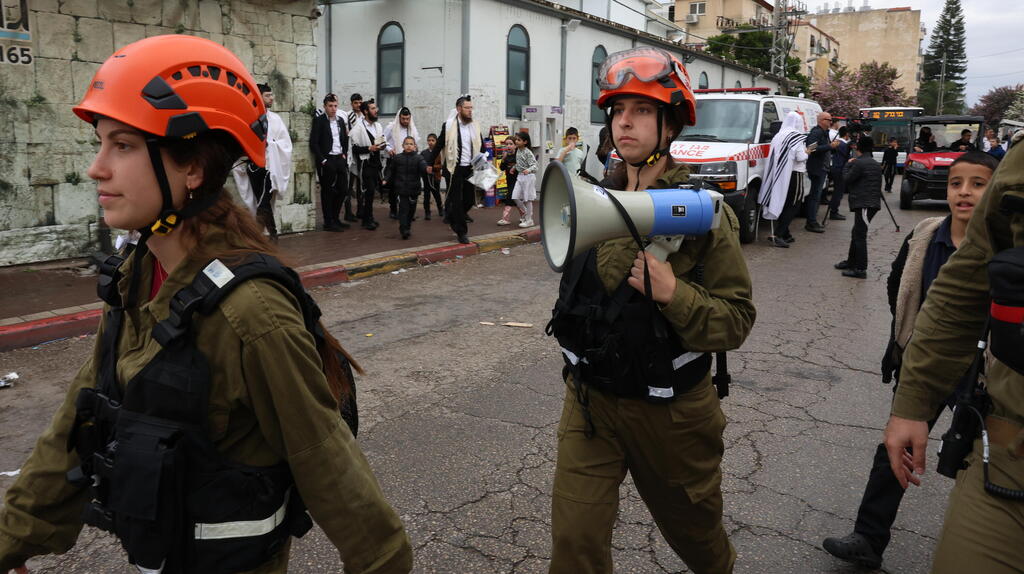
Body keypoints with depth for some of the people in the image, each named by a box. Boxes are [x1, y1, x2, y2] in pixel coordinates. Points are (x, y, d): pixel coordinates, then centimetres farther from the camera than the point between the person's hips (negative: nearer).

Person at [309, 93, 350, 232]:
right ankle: (328, 222, 9)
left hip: (340, 159, 6)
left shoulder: (340, 120, 11)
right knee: (327, 192, 1)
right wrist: (323, 160, -15)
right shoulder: (319, 120, -7)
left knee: (343, 189, 8)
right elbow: (313, 143, -11)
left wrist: (344, 154, 8)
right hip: (326, 160, -6)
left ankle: (335, 218, 23)